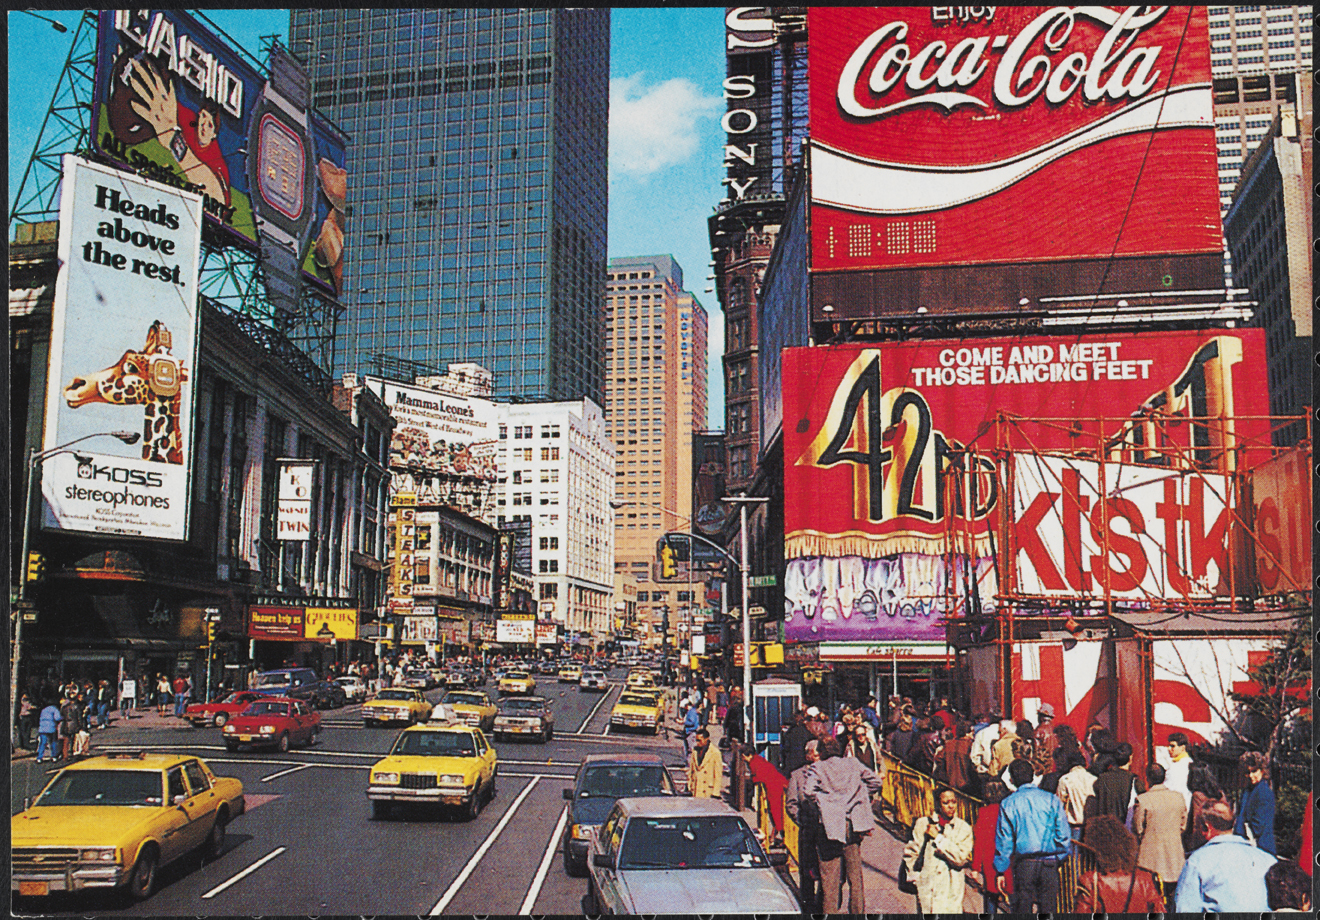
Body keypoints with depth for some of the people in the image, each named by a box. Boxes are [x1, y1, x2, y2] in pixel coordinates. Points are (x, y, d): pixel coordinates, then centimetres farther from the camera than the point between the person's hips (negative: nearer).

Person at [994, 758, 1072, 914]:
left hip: (1024, 863, -2)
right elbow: (1064, 834, 2)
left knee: (1021, 907, 5)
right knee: (1048, 907, 8)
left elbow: (1003, 840, 0)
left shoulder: (1008, 804, -2)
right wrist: (1060, 858, 16)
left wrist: (1000, 871, 6)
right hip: (1050, 864, 2)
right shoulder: (1052, 800, 1)